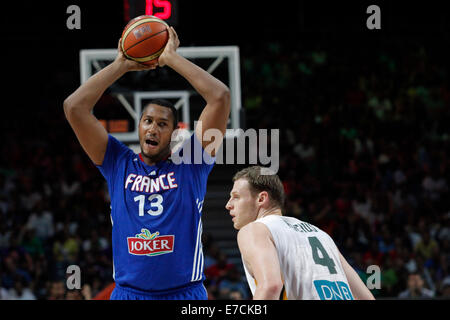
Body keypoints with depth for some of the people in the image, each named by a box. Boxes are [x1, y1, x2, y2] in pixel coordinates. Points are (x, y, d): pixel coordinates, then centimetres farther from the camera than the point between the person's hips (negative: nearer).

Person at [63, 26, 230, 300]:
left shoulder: (190, 163, 4)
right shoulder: (119, 164, 10)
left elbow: (220, 97, -5)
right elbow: (74, 106, 3)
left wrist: (171, 58, 0)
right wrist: (121, 65, 7)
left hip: (185, 293, -1)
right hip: (128, 293, 1)